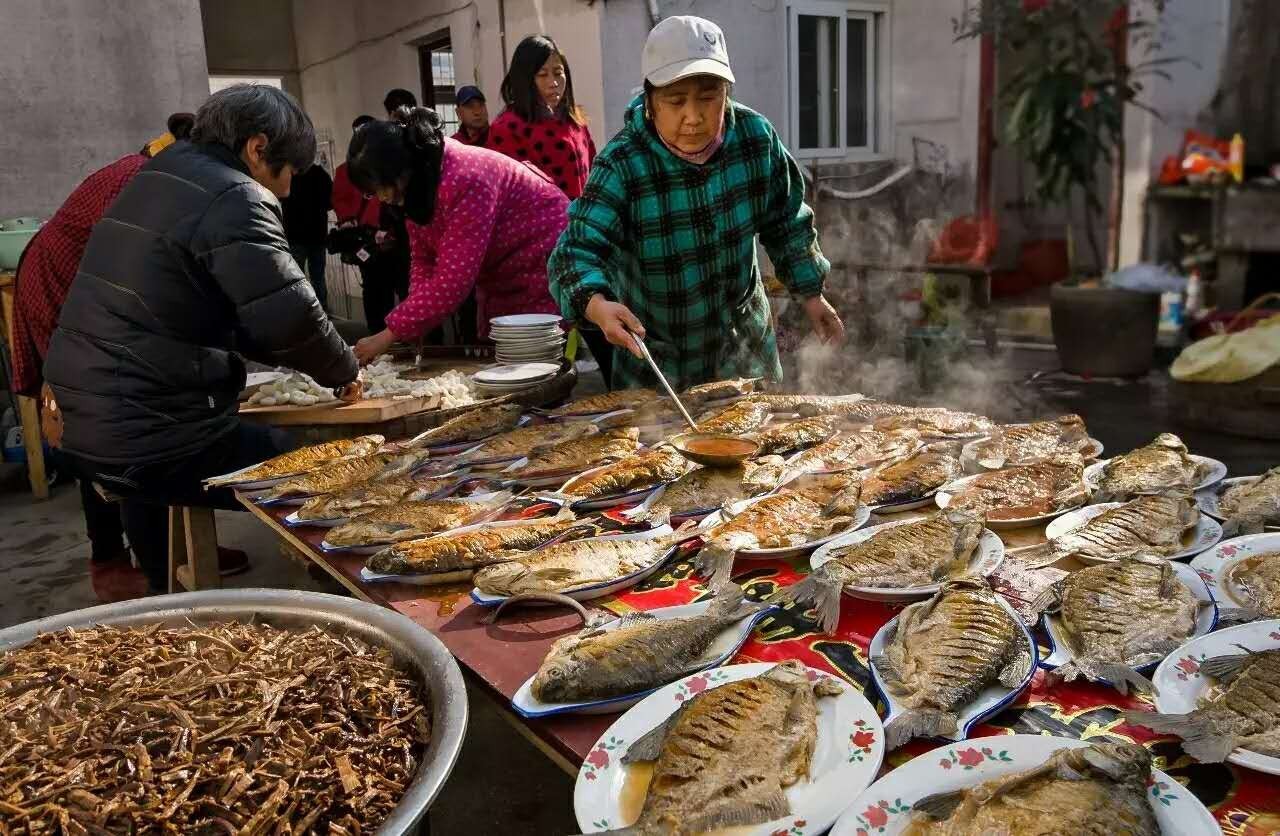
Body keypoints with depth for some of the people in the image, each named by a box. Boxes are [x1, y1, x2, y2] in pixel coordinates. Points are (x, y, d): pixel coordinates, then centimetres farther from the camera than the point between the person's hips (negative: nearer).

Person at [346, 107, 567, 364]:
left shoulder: (465, 179, -30)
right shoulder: (417, 186, -3)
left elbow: (452, 280, -33)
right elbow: (423, 258, 1)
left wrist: (389, 336, -30)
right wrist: (417, 320, -17)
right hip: (499, 283, 8)